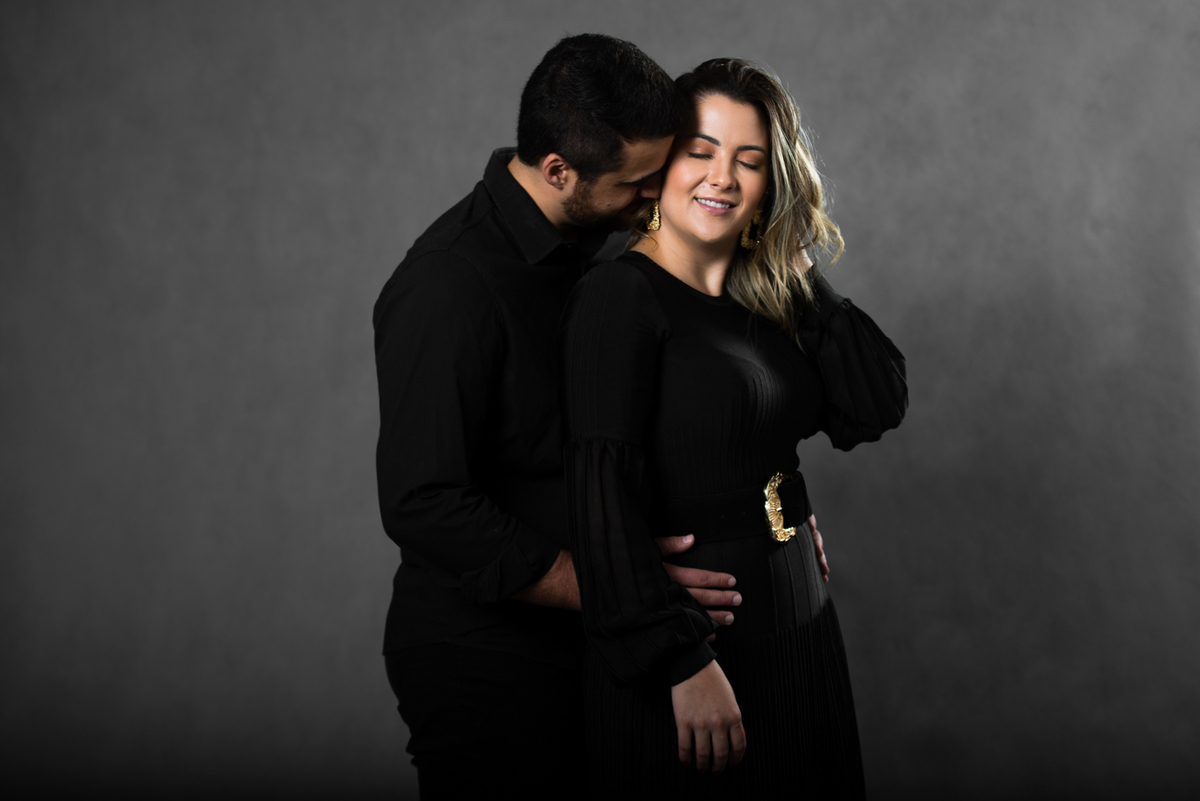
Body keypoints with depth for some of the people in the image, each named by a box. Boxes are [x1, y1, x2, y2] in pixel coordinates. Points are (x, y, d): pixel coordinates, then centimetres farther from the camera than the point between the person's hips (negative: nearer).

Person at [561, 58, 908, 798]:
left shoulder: (767, 300, 8)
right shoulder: (621, 298, -14)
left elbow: (878, 408, 1)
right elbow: (602, 499, -20)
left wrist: (797, 275, -3)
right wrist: (682, 661, -22)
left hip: (798, 631, 7)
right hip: (687, 647, -7)